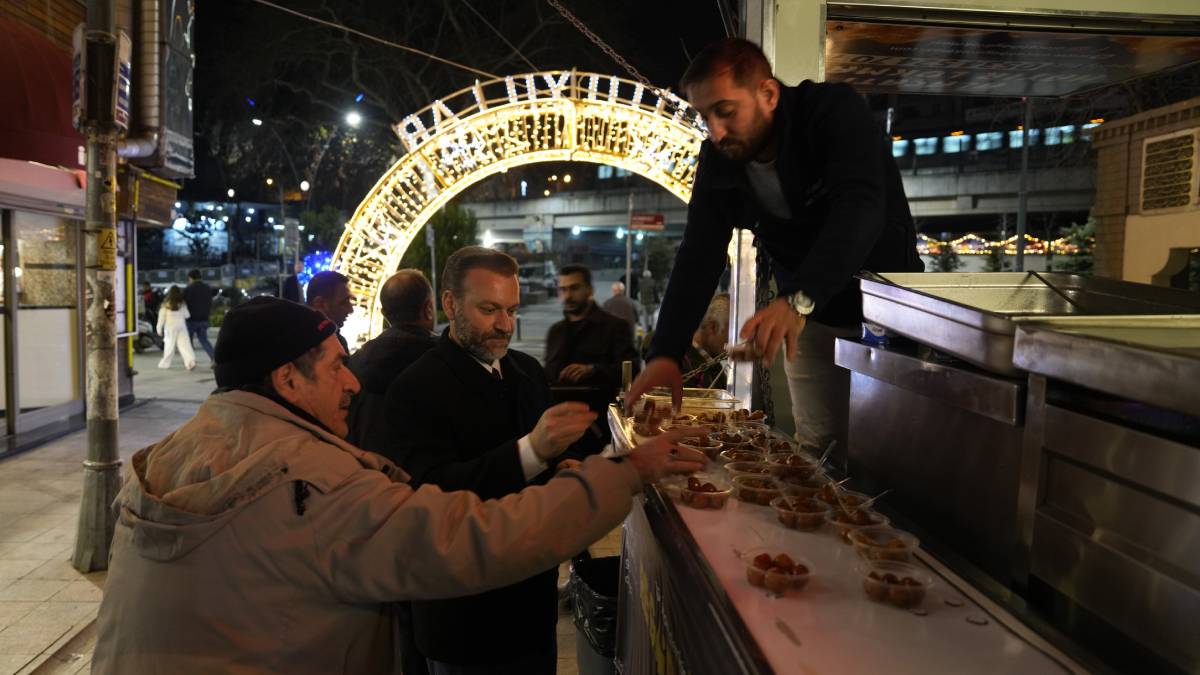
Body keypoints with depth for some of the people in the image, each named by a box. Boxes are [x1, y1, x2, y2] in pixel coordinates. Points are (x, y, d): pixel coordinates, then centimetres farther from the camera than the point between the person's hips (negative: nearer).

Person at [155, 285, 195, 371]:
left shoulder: (165, 305, -5)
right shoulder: (182, 304, 1)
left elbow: (161, 318, -1)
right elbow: (187, 315, 5)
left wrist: (159, 329, 6)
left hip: (170, 328, -1)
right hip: (181, 327, 1)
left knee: (169, 345, 8)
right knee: (185, 345, -4)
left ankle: (165, 363, 18)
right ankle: (190, 361, -18)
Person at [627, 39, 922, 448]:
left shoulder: (837, 112, -22)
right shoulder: (718, 159, -7)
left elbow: (860, 208, -38)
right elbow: (699, 257, -11)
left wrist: (798, 299, -54)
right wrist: (666, 353, -23)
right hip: (808, 318, 4)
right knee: (818, 448, 7)